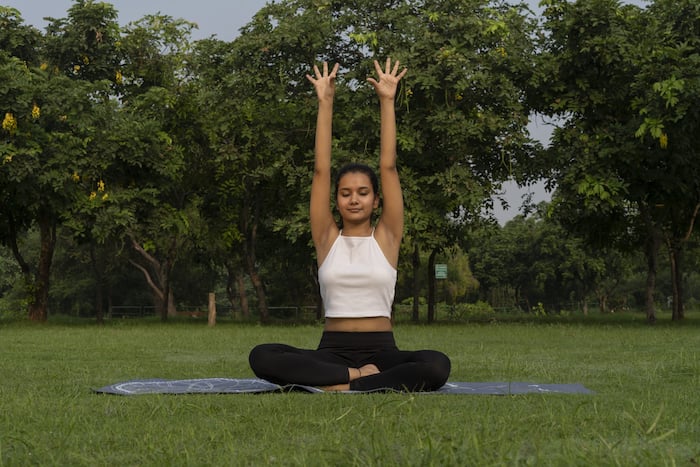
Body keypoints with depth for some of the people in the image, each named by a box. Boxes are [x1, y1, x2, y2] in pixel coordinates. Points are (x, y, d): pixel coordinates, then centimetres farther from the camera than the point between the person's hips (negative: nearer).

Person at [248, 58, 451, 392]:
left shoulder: (386, 236, 8)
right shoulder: (327, 237, 9)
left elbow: (388, 167, 1)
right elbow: (321, 170, 3)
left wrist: (387, 101, -1)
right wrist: (325, 104, -2)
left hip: (380, 350, 0)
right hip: (332, 350, 1)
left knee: (437, 366, -33)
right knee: (262, 357, -28)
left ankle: (338, 385, -27)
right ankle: (363, 377, -26)